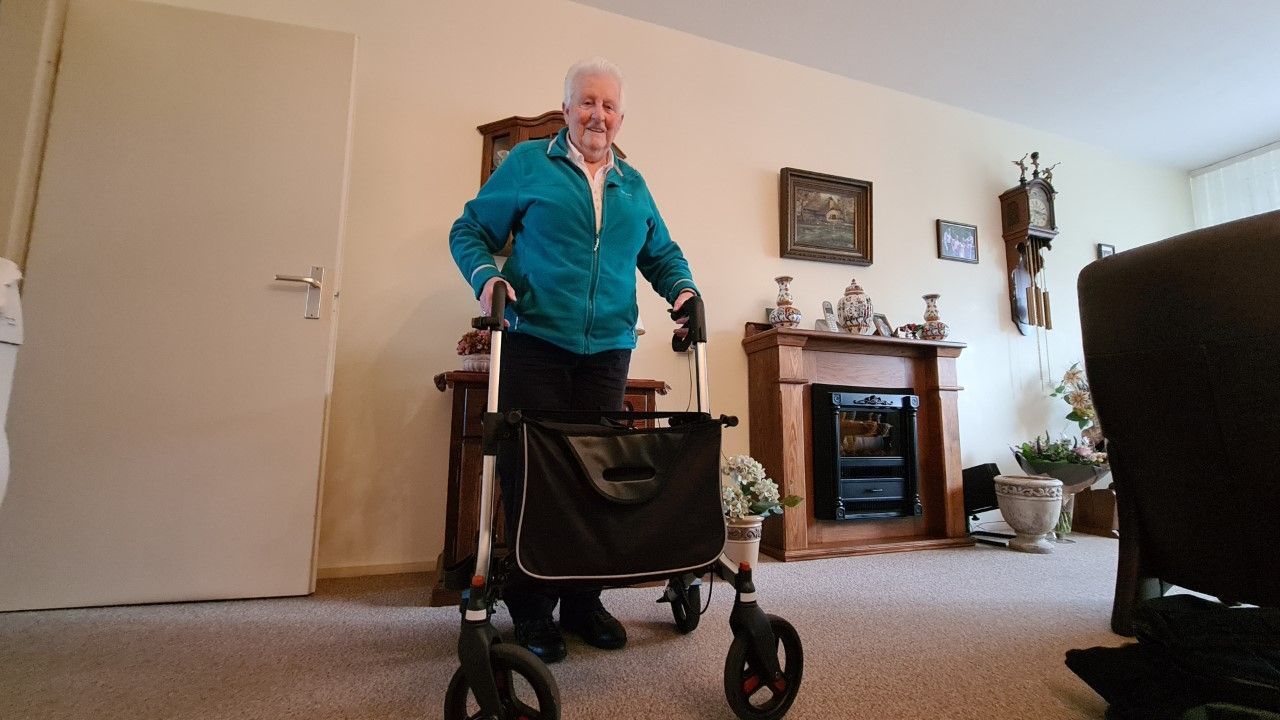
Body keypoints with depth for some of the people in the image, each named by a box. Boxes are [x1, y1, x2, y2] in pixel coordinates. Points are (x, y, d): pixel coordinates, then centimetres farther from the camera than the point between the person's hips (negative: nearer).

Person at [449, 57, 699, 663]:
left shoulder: (633, 185, 18)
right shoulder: (527, 163, 7)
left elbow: (662, 252, 24)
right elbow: (470, 230, 7)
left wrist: (682, 288, 3)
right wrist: (487, 276, -13)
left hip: (608, 351, 4)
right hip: (535, 343, -3)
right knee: (530, 471, -1)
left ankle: (583, 601, 22)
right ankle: (531, 609, 16)